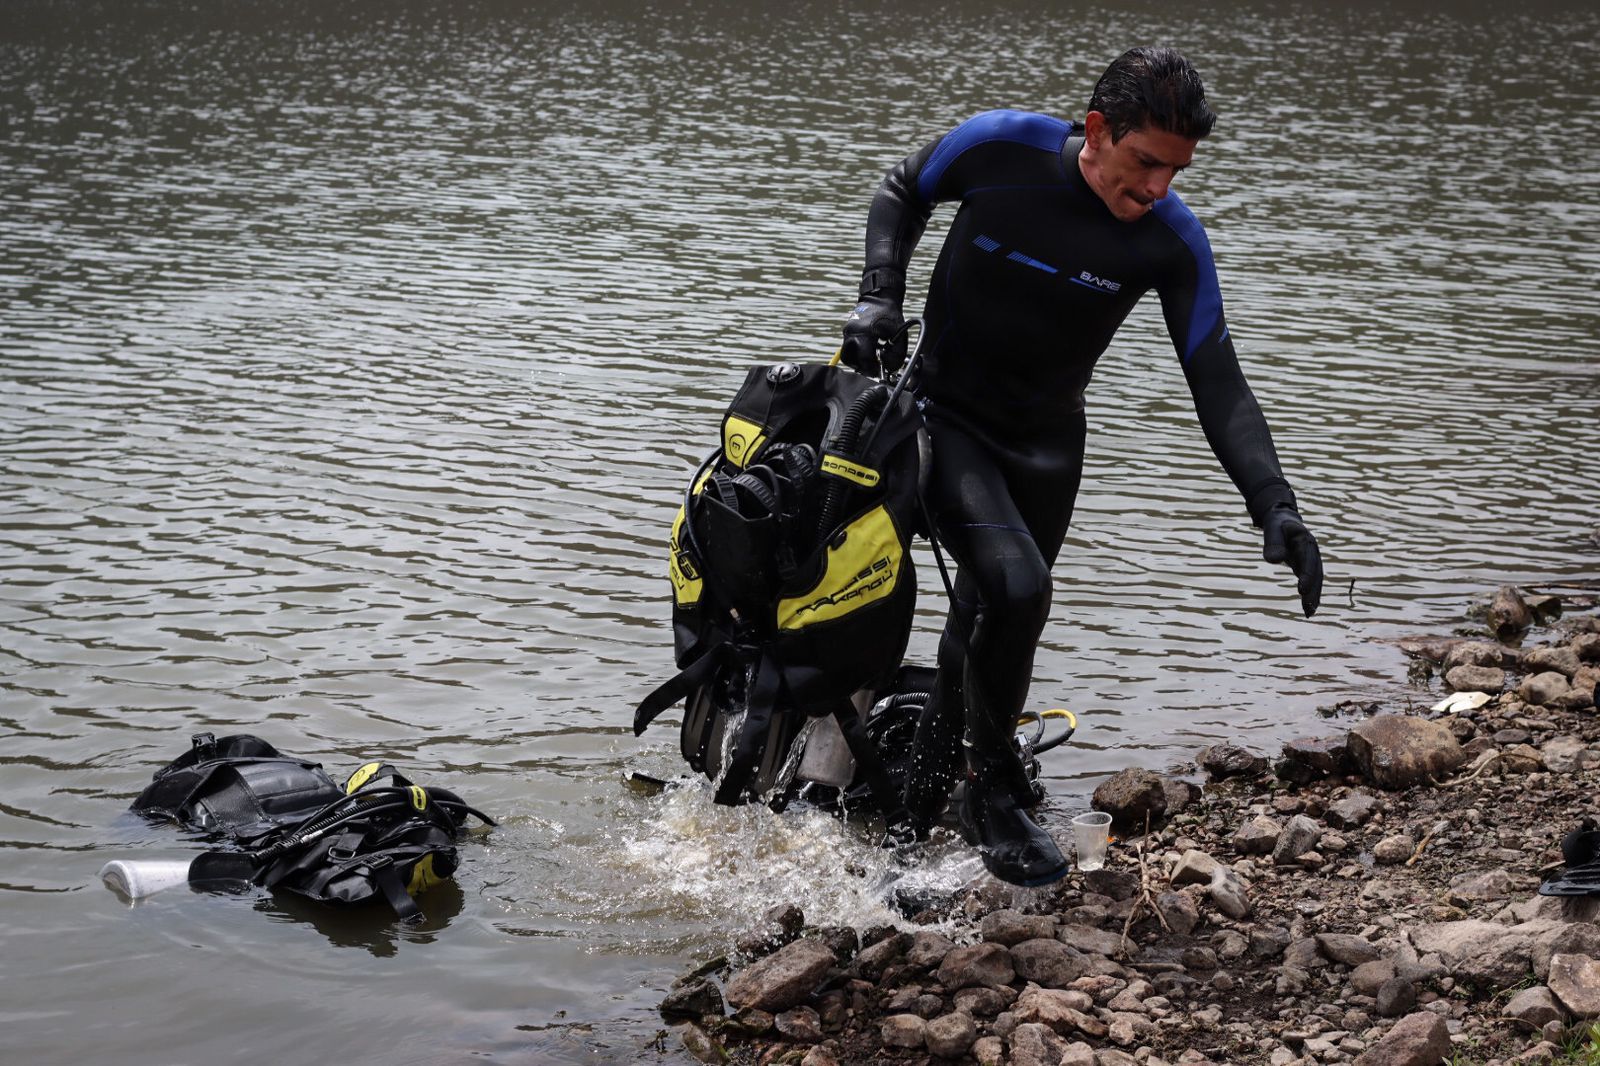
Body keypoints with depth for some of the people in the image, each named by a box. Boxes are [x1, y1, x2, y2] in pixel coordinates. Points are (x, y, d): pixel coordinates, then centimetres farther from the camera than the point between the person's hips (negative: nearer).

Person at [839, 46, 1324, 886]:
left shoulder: (1172, 240, -16)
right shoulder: (1000, 148, -20)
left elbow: (1218, 386, -14)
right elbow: (902, 194, 2)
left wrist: (1275, 508, -25)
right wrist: (879, 299, -12)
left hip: (1045, 446, 3)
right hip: (944, 420, -3)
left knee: (983, 629, 12)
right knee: (1017, 584, -25)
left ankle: (918, 807, 35)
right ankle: (994, 795, -6)